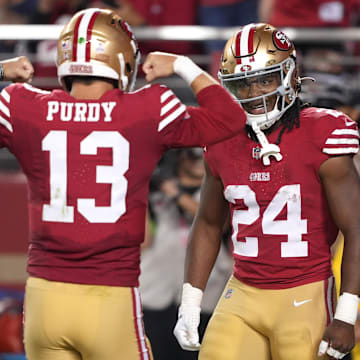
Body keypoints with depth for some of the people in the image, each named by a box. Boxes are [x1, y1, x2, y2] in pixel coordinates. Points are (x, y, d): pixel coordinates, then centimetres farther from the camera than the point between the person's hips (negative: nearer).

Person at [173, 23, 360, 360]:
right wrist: (189, 304, 13)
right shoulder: (224, 144, 5)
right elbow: (208, 225, 18)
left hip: (305, 298, -4)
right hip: (243, 296, 4)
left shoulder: (321, 139, -10)